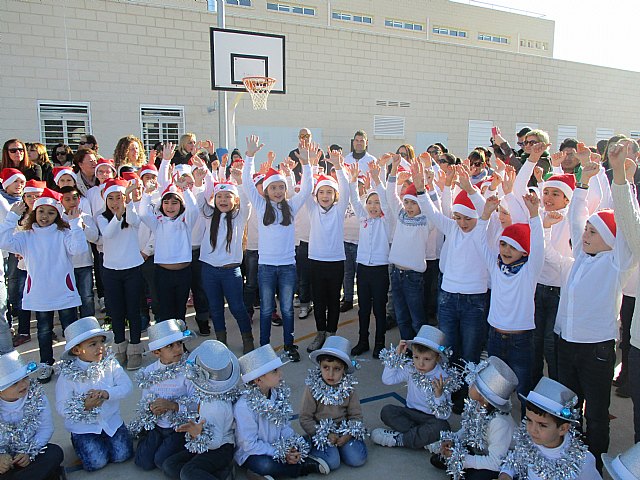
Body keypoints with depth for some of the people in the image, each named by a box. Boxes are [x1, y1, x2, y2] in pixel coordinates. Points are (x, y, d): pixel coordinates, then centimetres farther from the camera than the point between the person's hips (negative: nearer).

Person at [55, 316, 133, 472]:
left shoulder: (110, 364, -8)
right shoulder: (68, 375, -14)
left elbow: (126, 386, -14)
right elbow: (61, 408, -15)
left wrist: (107, 393, -32)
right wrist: (84, 406, -31)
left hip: (111, 421, 2)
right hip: (83, 426, -2)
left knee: (122, 454, -8)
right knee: (96, 462, -13)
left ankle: (104, 438, 21)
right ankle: (79, 442, 17)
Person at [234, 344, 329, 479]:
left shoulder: (278, 394, -5)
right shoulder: (244, 406, -25)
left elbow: (285, 426, 1)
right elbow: (250, 444, -22)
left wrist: (291, 447, -16)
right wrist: (281, 454, -23)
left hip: (276, 446, 6)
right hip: (251, 453, -6)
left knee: (302, 446, -7)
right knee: (264, 465, -33)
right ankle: (305, 466, -11)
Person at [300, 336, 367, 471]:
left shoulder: (348, 388, -5)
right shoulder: (312, 388, -12)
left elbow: (356, 415, 0)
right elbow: (305, 418, -8)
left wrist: (348, 434, -17)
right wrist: (325, 435, -16)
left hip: (344, 430, 3)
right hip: (321, 431, -3)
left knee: (357, 459, -15)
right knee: (332, 462, -23)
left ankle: (337, 446, 11)